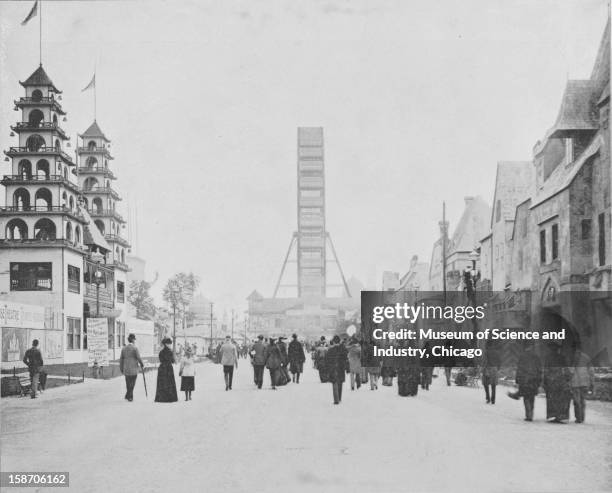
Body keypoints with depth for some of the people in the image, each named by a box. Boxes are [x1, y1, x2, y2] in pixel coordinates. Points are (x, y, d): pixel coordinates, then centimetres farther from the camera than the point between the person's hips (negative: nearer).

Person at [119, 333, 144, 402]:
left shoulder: (124, 348, 6)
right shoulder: (135, 348, -10)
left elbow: (121, 359, 8)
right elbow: (139, 358, -11)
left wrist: (121, 369, 16)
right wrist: (142, 365, 6)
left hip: (126, 369, 5)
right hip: (133, 369, -5)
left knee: (128, 383, 14)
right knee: (132, 383, 0)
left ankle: (130, 397, 18)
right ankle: (128, 396, -6)